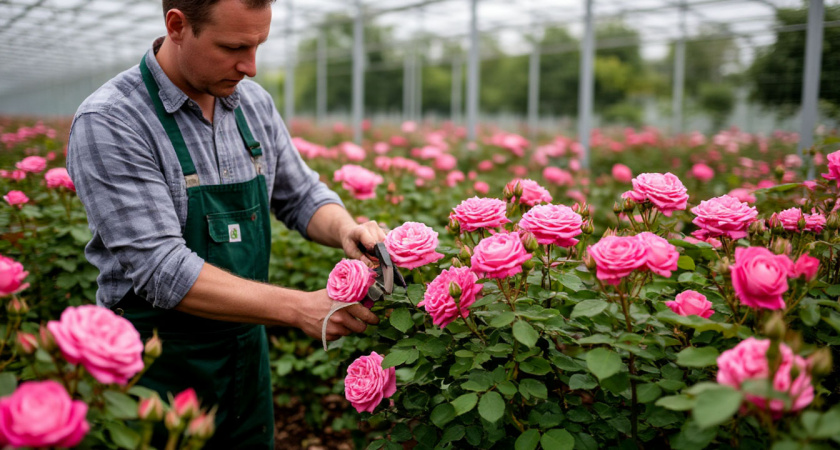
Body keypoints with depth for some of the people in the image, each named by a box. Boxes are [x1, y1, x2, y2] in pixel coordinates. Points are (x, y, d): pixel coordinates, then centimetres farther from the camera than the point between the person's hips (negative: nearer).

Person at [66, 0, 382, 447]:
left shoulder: (254, 102, 0)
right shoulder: (108, 123, -18)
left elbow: (301, 195, 10)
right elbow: (162, 269, -25)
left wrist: (345, 230, -13)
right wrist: (298, 308, -28)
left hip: (247, 353, 6)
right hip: (160, 369, -5)